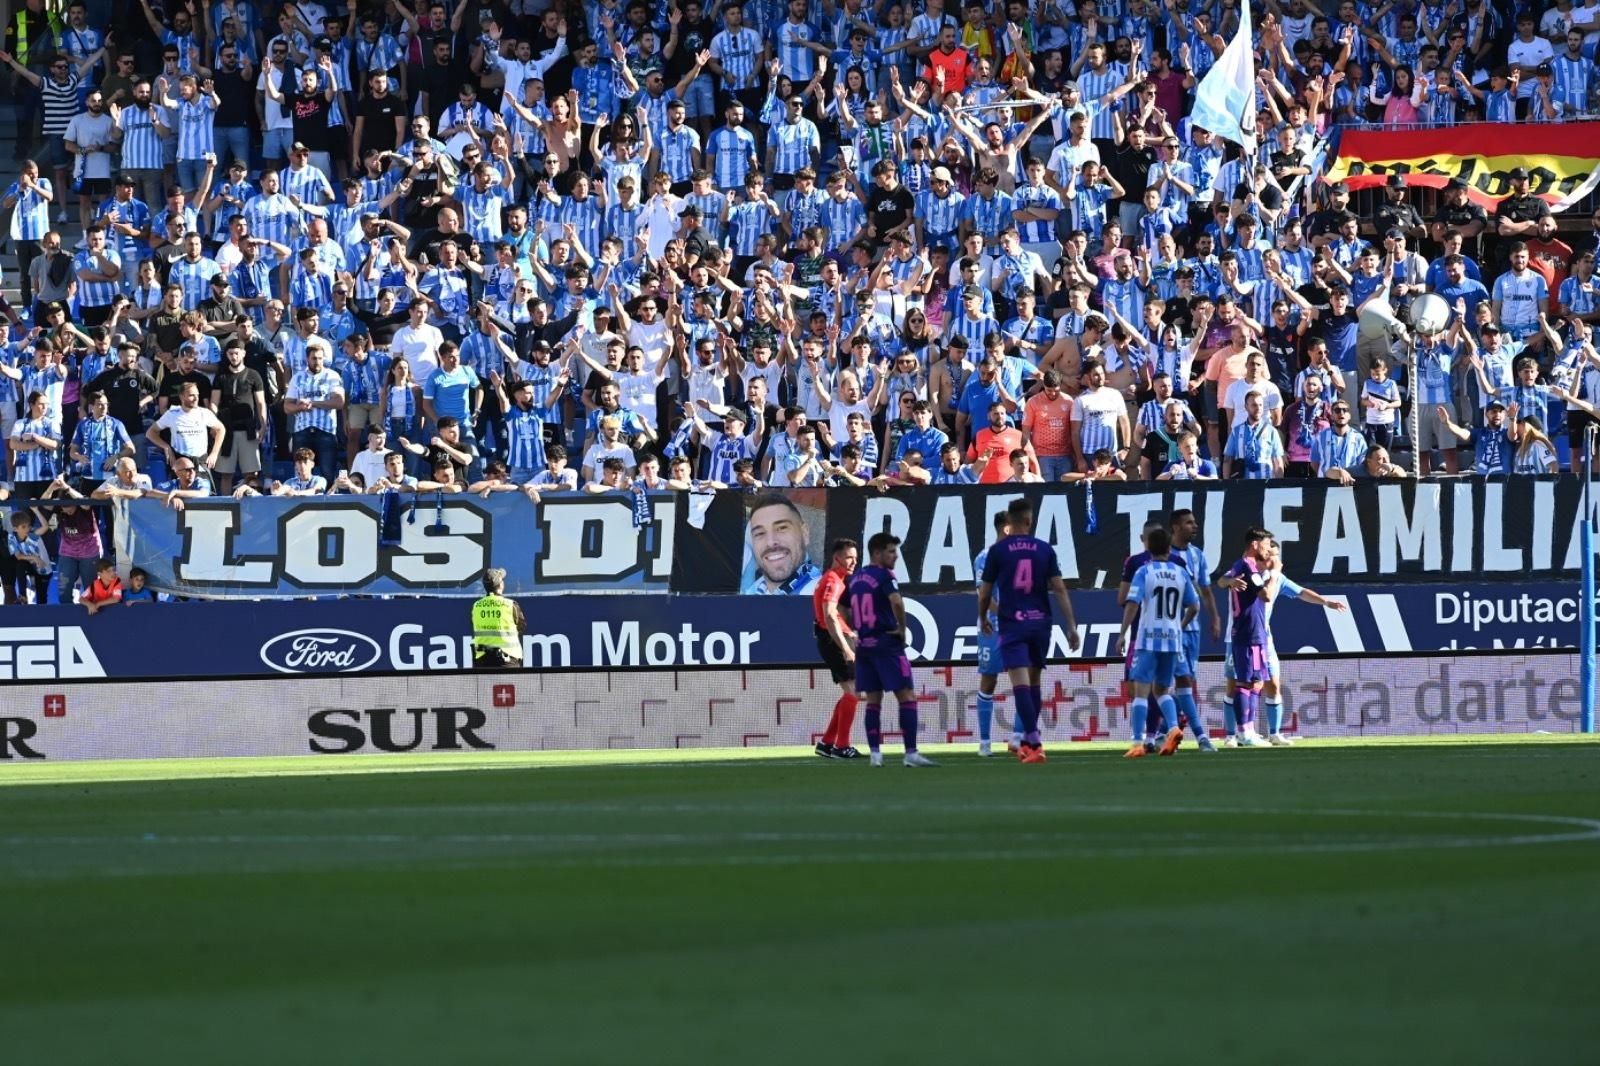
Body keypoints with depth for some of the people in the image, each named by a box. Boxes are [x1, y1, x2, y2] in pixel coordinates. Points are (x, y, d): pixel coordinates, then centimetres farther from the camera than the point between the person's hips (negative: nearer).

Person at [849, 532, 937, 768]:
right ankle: (911, 753, -12)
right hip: (887, 643, -7)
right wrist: (902, 629, -14)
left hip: (864, 645, 7)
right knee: (907, 696, -5)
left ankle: (874, 753, 7)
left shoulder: (856, 578, 13)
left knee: (872, 700, 11)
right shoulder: (883, 575, -10)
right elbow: (896, 601, -27)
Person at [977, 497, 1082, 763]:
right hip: (1040, 622, 3)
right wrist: (1071, 625, 2)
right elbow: (1059, 589, -1)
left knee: (1021, 684, -10)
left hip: (1012, 623, -3)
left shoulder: (998, 550, -2)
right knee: (1034, 682, 17)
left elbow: (985, 592, 3)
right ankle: (1028, 741, 25)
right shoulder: (1044, 549, 3)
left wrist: (983, 619, 22)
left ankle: (1034, 743, -22)